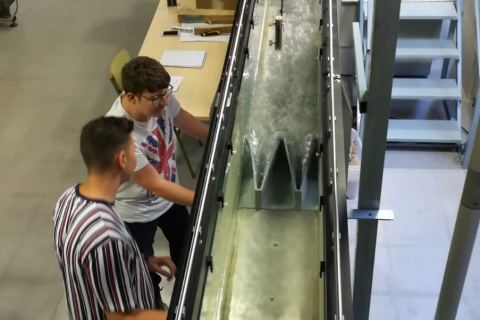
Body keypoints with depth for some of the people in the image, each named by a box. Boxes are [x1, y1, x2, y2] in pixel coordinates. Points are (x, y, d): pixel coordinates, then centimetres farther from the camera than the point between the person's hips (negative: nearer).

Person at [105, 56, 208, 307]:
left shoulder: (158, 98, -23)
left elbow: (182, 119, 1)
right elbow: (155, 185, -34)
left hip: (168, 197, 7)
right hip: (136, 212, -7)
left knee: (185, 244, 31)